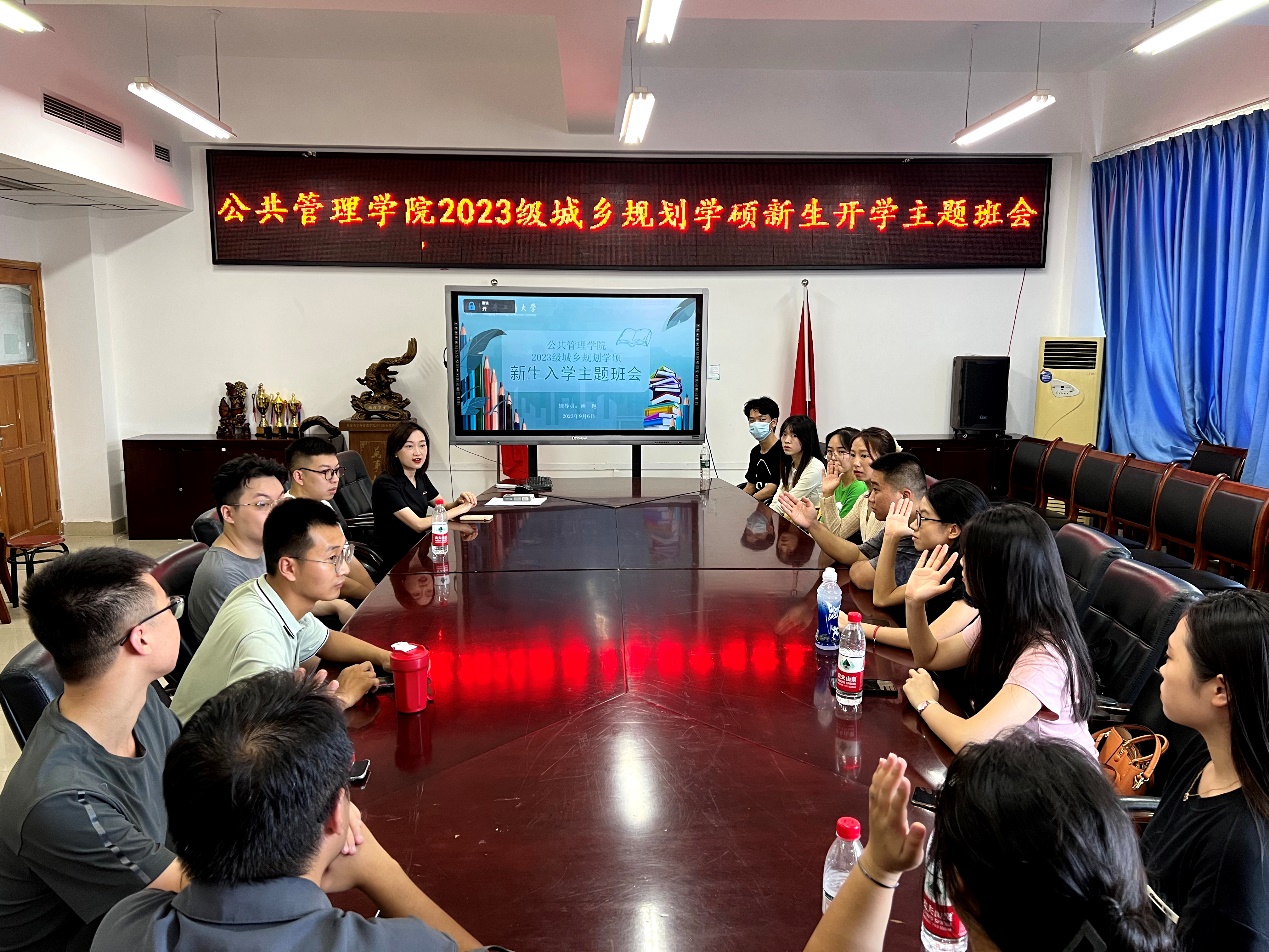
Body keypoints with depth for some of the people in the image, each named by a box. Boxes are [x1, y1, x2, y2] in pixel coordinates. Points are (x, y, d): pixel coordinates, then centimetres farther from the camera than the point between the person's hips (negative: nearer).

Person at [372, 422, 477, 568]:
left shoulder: (420, 477, 5)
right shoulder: (385, 483, -19)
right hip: (394, 560, -7)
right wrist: (459, 509, -17)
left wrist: (458, 501, -9)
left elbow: (444, 506, 14)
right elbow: (418, 525, -23)